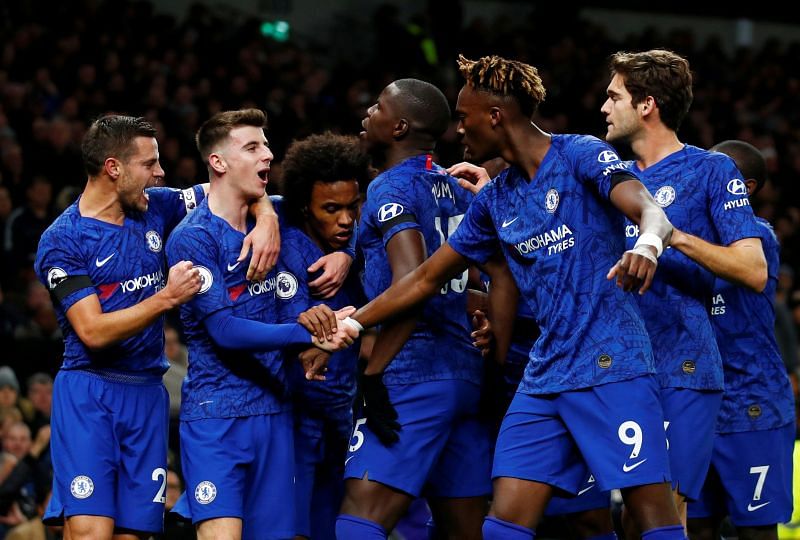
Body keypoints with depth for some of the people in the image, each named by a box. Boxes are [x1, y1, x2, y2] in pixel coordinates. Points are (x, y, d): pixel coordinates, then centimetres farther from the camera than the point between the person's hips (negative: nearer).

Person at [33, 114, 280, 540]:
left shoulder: (155, 208, 8)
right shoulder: (62, 241, -8)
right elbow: (93, 332, -15)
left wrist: (266, 220, -5)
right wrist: (167, 297, -17)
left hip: (147, 393, 5)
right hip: (89, 395, -5)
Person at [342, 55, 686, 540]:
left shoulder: (581, 155, -5)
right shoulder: (495, 200, 16)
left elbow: (649, 209, -21)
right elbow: (426, 279, 22)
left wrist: (648, 243, -45)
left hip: (612, 365, -7)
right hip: (545, 375, 7)